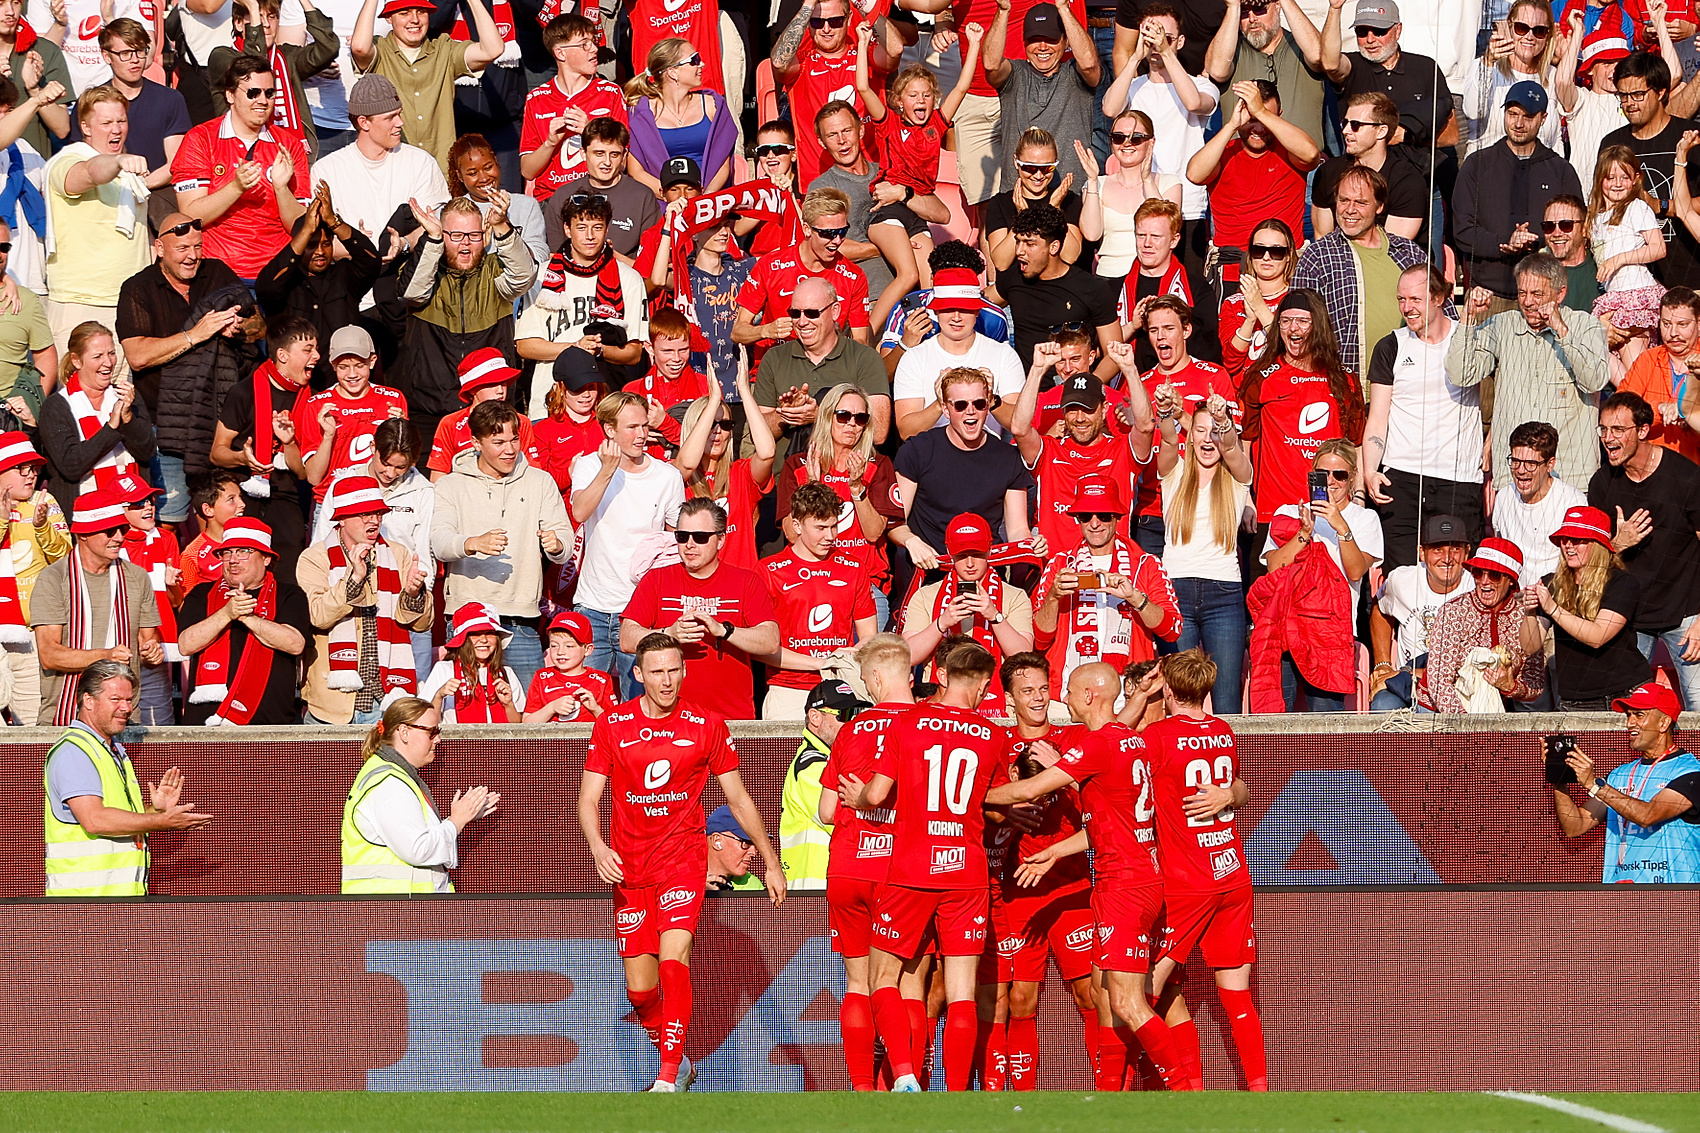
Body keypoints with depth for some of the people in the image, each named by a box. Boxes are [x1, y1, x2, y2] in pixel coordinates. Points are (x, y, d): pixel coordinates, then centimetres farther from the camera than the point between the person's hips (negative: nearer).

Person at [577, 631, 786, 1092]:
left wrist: (771, 862, 12)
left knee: (673, 959, -22)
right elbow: (588, 800, 4)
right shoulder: (611, 725, 1)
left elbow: (739, 799, 10)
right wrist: (598, 848, -15)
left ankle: (669, 1078, -21)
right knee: (640, 986, 2)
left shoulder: (707, 726, 0)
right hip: (628, 864, 2)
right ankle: (677, 1061, 27)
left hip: (683, 857, -2)